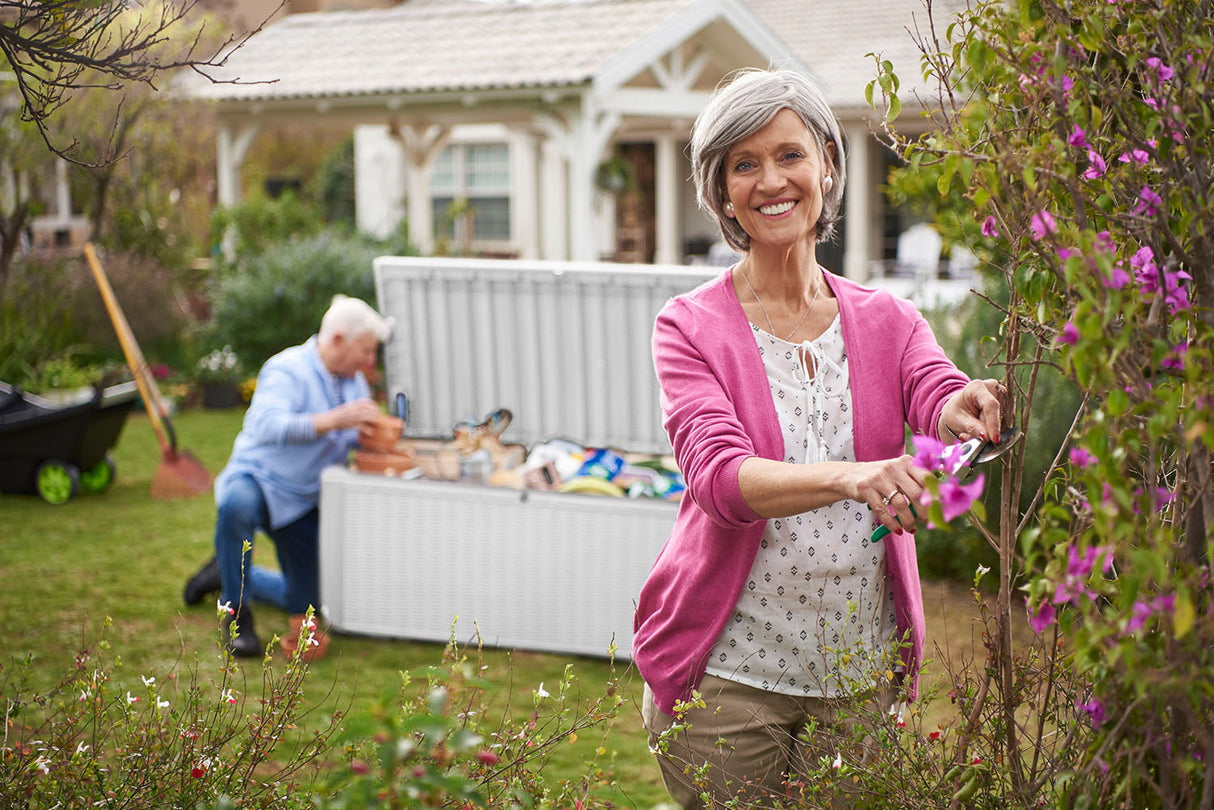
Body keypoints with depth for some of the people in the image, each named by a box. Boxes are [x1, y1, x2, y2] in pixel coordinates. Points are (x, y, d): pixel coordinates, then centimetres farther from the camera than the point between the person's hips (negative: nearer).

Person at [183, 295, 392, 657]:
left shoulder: (354, 380, 4)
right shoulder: (287, 370, -21)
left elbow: (359, 439, 14)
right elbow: (269, 427, -38)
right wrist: (332, 421, -47)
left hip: (303, 501, 7)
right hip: (256, 478, -7)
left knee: (303, 603, 9)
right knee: (236, 505, -45)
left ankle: (228, 576, 37)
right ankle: (237, 614, -24)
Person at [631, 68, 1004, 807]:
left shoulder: (887, 321, 4)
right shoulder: (691, 328, -5)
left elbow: (938, 398, -16)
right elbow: (718, 476, -22)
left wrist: (965, 411, -41)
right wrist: (848, 477, -40)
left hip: (861, 676, 3)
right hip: (728, 677, -3)